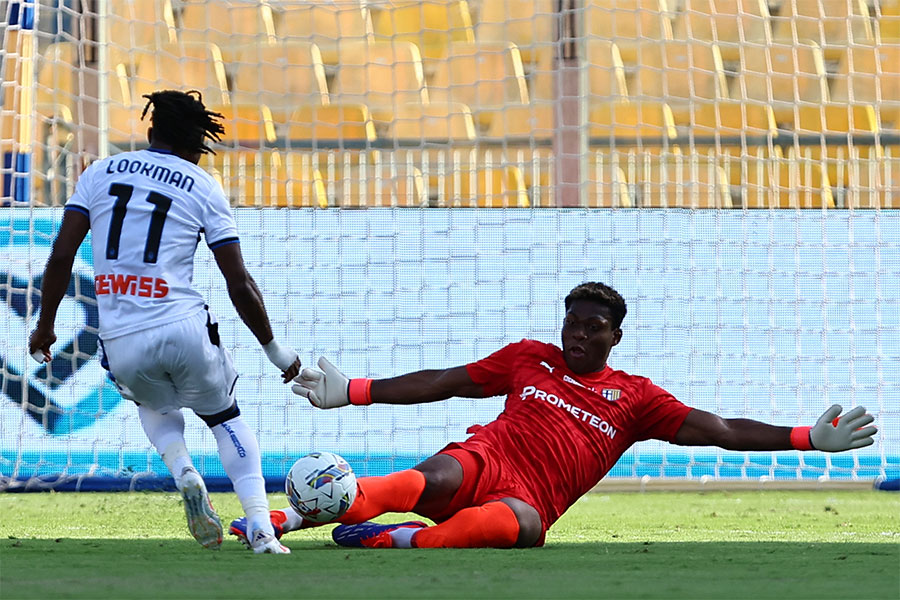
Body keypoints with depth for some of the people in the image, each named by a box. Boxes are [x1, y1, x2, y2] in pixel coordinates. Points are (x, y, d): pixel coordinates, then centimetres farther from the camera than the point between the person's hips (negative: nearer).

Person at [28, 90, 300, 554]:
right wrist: (274, 350, 14)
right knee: (225, 417, 22)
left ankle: (184, 474, 5)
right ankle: (260, 528, 4)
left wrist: (44, 326, 16)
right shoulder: (204, 189, 6)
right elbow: (240, 286, 3)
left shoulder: (101, 173, 11)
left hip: (120, 344, 2)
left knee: (154, 403, 34)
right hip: (184, 332, -2)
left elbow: (61, 257, 4)